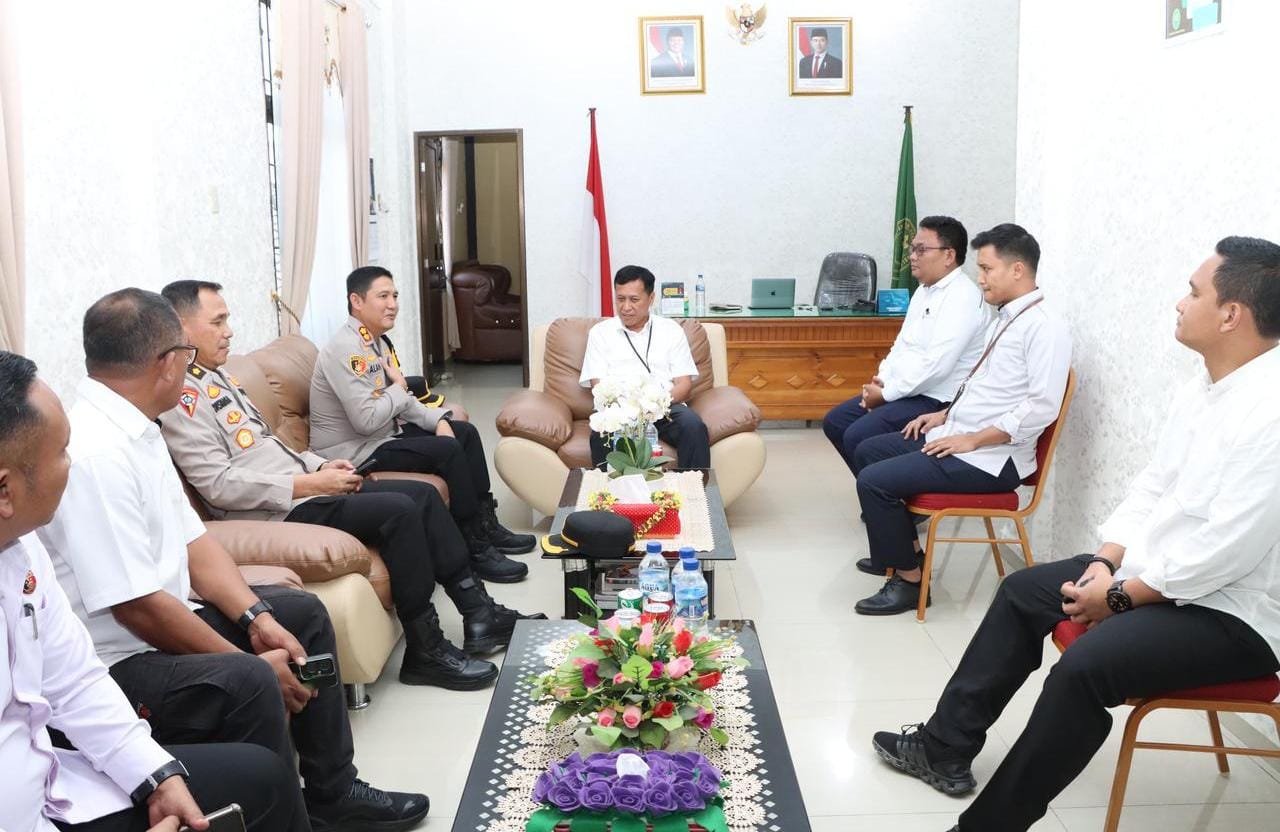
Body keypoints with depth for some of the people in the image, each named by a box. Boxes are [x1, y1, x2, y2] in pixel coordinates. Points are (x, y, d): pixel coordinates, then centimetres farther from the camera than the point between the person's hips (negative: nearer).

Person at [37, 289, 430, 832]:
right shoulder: (96, 454, -26)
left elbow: (191, 541, 8)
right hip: (115, 663, -11)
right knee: (246, 682, -32)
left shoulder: (135, 430, 4)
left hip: (161, 617, 11)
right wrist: (250, 661, -19)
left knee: (302, 612, 14)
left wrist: (257, 617, -4)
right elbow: (137, 607, -27)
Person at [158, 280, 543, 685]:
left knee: (422, 493, 1)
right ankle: (425, 652, -13)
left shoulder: (215, 375, 17)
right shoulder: (182, 397, -15)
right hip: (276, 513, -10)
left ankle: (478, 612, 4)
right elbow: (218, 486, -22)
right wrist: (309, 484, -19)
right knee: (398, 510, -23)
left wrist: (320, 466, 7)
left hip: (300, 489, 10)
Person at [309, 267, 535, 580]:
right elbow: (366, 420, -29)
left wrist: (438, 420, -2)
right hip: (353, 452, -11)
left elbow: (402, 401, 15)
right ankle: (476, 548, -13)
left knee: (466, 432, 9)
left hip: (384, 434, 11)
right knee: (447, 450, -22)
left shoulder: (374, 342, 9)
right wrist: (397, 388, -12)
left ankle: (486, 524, 13)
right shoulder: (346, 349, -22)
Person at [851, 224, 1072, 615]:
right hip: (958, 434, 10)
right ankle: (904, 549, 21)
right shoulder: (1004, 317, 14)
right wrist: (946, 415, 12)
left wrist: (973, 440, -21)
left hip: (991, 459, -10)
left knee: (874, 480, -18)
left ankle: (909, 580, -3)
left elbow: (1043, 407, -24)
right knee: (867, 451, 15)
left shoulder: (1045, 327, -17)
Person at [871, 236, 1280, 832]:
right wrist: (1106, 560, -3)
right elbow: (1152, 486, 11)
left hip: (1232, 612, -10)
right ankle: (945, 748, 16)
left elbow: (1228, 547, -28)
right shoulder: (1201, 387, 5)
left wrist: (1121, 595, -18)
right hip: (1156, 570, 10)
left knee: (1086, 664, -29)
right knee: (1023, 590, 9)